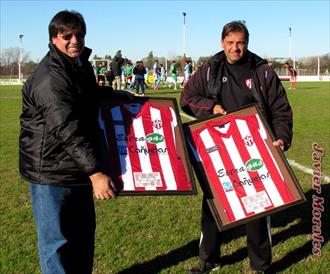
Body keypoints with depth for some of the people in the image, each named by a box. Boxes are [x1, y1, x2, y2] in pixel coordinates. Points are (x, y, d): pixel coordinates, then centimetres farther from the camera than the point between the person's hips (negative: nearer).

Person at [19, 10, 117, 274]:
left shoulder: (82, 65, 9)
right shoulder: (49, 78, -22)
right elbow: (68, 131, -30)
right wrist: (94, 172, -34)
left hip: (78, 167, 10)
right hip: (51, 171, -9)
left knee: (84, 230, 20)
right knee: (57, 238, 2)